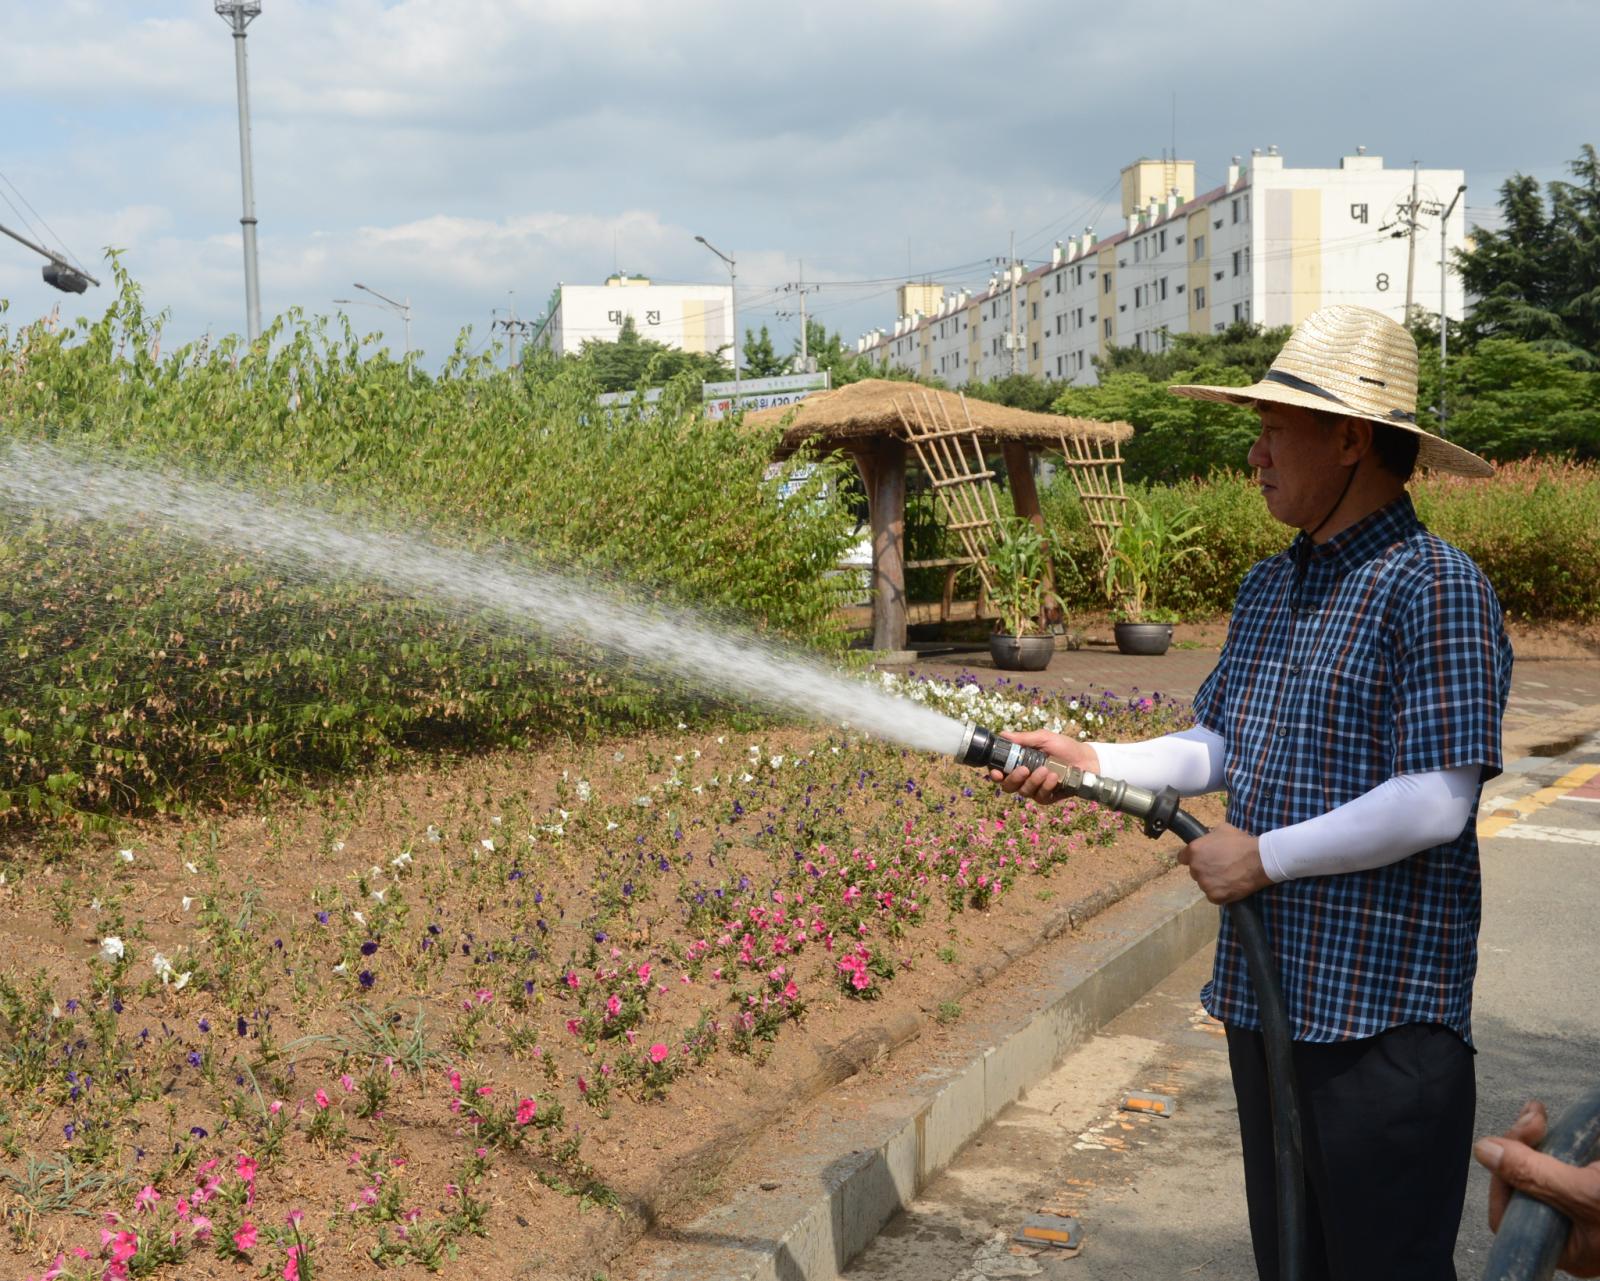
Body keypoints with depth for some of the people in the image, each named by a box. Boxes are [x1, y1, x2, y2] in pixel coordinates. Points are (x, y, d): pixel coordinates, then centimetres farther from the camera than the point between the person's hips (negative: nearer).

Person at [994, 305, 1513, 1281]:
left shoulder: (1432, 587, -16)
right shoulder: (1267, 589, 11)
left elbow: (1434, 804, -22)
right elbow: (1218, 749, 16)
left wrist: (1263, 856, -15)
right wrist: (1092, 763, 2)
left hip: (1385, 1013, -8)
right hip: (1266, 995, 8)